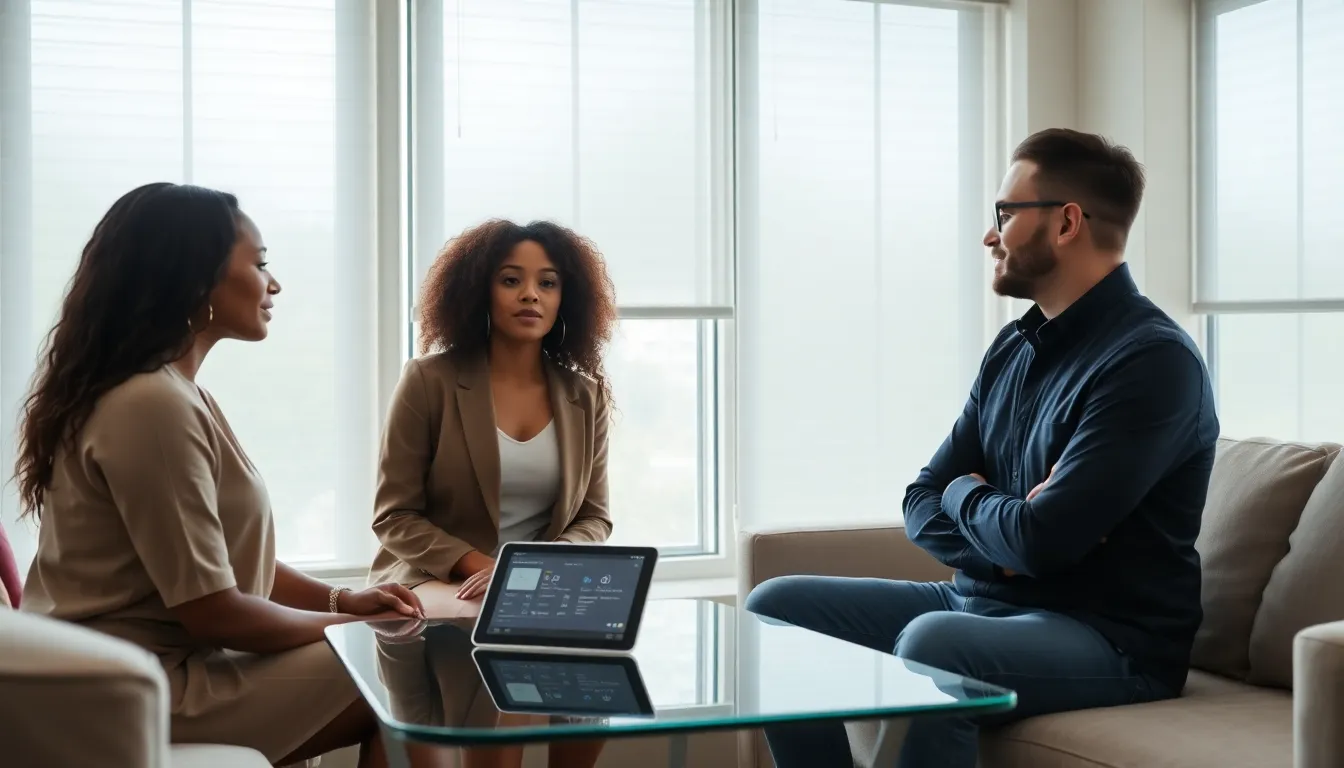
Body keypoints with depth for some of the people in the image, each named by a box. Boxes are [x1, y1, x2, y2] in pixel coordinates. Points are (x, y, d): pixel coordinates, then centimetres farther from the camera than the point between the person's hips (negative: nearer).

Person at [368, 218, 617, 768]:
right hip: (433, 581, -3)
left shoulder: (584, 394, 6)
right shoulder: (430, 380, -5)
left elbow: (594, 518, 6)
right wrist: (480, 568, -19)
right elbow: (394, 516, -5)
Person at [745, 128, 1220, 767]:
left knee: (932, 643, -37)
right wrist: (1002, 542, -12)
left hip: (1107, 637, -8)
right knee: (776, 608, 0)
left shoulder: (1152, 360, -16)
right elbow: (922, 505, 9)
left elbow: (1042, 540, -24)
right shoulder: (1014, 348, 11)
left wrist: (966, 497, -3)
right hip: (986, 598, 8)